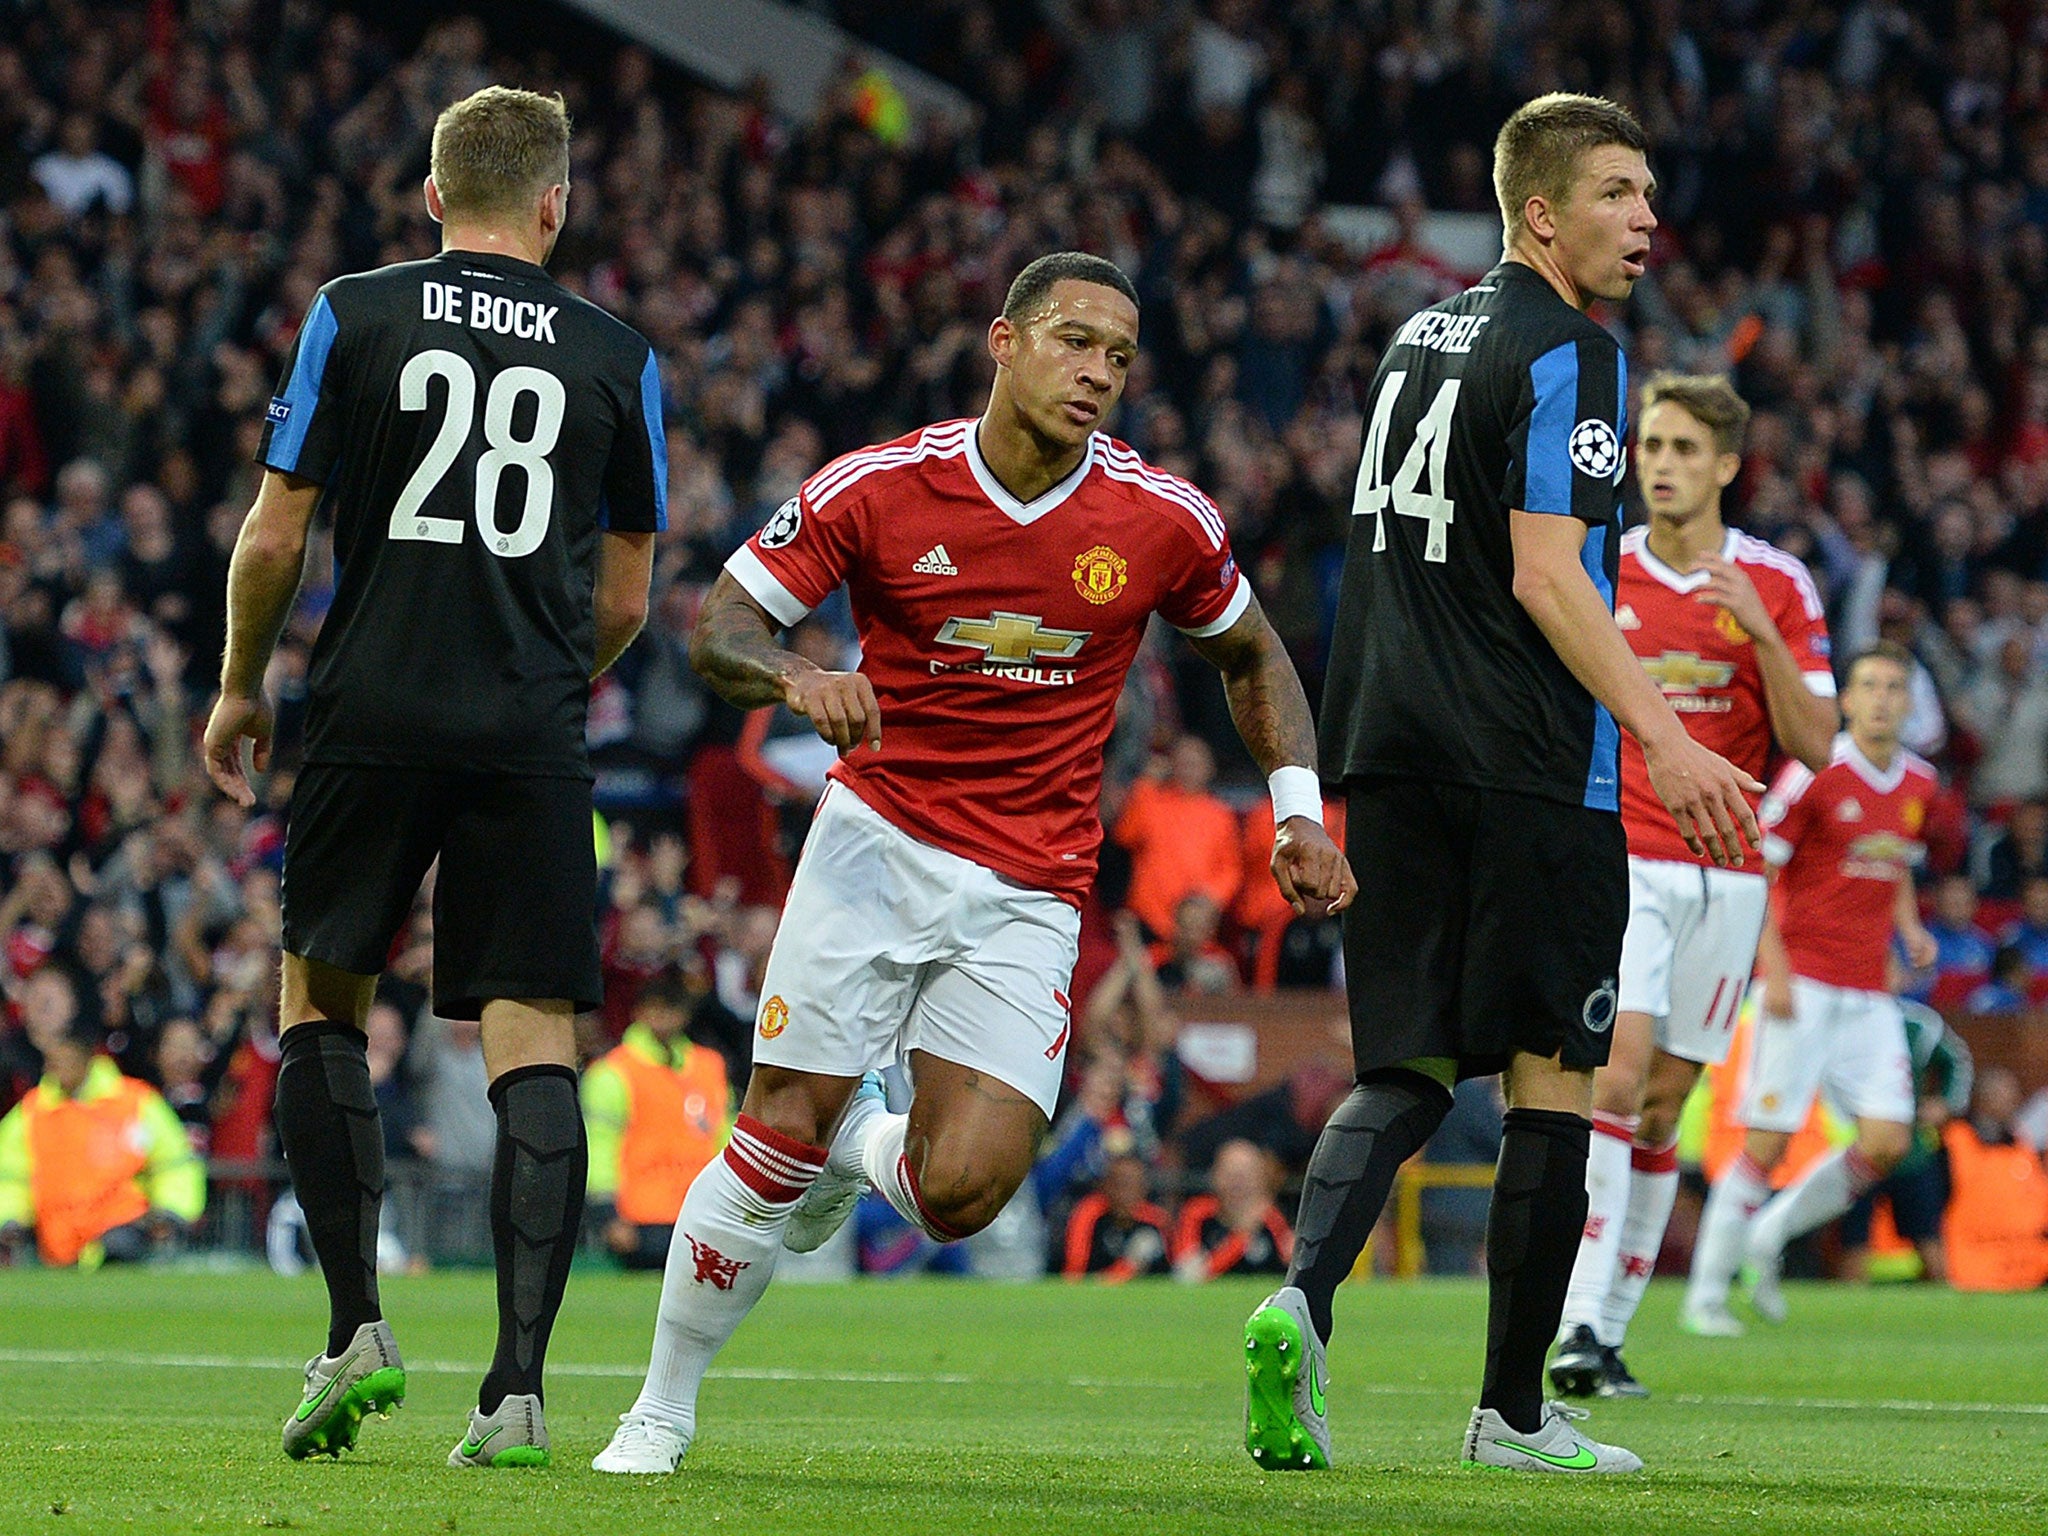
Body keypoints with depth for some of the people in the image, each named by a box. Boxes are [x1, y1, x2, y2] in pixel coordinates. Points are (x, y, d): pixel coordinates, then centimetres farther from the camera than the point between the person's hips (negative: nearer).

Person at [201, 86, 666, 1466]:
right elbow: (624, 600, 12)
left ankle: (357, 1326, 3)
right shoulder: (617, 356, 7)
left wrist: (240, 687, 18)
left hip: (375, 718, 0)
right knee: (535, 1052, 0)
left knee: (322, 1004, 15)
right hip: (532, 737, 0)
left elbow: (275, 539, 3)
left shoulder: (353, 317, 3)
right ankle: (517, 1389, -8)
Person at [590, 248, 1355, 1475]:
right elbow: (721, 629, -4)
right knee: (780, 1136, -10)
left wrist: (1299, 810, 4)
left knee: (961, 1193, -13)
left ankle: (858, 1147, 24)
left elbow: (1250, 656, 15)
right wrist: (795, 676, -26)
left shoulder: (1163, 521, -4)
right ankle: (662, 1412, 9)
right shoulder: (878, 489, -9)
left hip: (1029, 894, 1)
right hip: (878, 840, -1)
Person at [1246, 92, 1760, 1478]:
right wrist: (1663, 738, -24)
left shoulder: (1424, 335, 17)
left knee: (1407, 1070, 8)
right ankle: (1514, 1410, 5)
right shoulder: (1565, 356, -10)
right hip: (1529, 770, -7)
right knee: (1553, 1076, 2)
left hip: (1389, 756, 7)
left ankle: (1303, 1296, -17)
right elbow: (1545, 576, -18)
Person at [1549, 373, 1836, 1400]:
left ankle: (1612, 1326, 15)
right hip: (1618, 860, -1)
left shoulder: (1775, 585, 0)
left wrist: (1762, 630, -19)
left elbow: (1814, 746, -6)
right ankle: (1579, 1325, -21)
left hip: (1723, 872, 1)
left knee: (1664, 1103, 6)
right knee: (1617, 1070, -18)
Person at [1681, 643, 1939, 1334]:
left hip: (1870, 992, 6)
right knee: (1768, 1140, -8)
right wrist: (1774, 965, -16)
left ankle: (1768, 1234, 15)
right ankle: (1707, 1291, 4)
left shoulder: (1920, 784, 10)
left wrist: (1910, 928, 7)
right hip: (1803, 984, -6)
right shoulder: (1814, 775, -10)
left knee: (1887, 1142, -5)